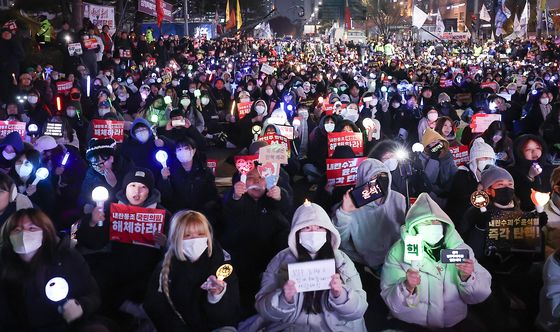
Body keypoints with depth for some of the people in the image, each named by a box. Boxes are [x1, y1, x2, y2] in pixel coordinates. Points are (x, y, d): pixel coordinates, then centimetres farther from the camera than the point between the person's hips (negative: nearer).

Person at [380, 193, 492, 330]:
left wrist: (466, 278, -18)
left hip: (456, 324, 1)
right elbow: (392, 302, -12)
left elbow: (479, 296, -1)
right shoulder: (398, 252, -7)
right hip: (411, 325, -1)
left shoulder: (460, 248, 1)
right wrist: (407, 287, -29)